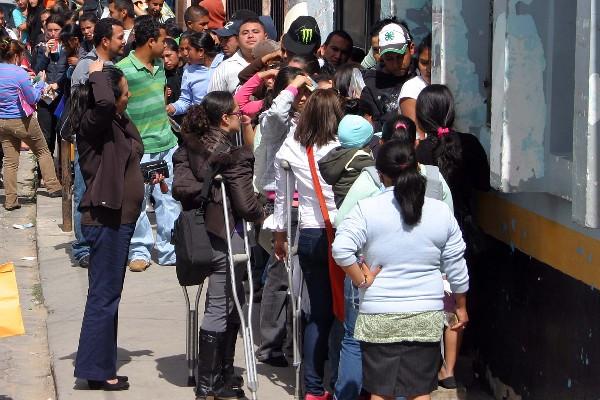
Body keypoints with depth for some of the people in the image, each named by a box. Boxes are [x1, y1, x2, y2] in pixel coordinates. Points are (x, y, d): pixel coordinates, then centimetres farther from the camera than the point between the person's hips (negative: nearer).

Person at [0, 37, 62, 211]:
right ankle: (53, 187, 20)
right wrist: (41, 82, 4)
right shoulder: (19, 73, -20)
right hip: (21, 122, -5)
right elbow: (33, 99, -11)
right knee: (43, 152, 15)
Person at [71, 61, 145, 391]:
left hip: (119, 218, 10)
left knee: (108, 294, 14)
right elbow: (104, 103, -39)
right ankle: (97, 370, 1)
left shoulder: (118, 123, 10)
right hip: (105, 220, -10)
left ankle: (101, 367, 22)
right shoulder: (93, 124, -16)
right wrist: (97, 74, -23)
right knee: (104, 295, -5)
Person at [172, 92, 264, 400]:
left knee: (232, 301, 21)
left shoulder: (189, 149, 4)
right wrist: (260, 214, 3)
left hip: (198, 233, 8)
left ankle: (225, 374, 29)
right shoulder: (235, 156, -16)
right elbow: (246, 205, -16)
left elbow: (180, 188, -5)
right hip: (225, 238, -8)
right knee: (219, 309, 1)